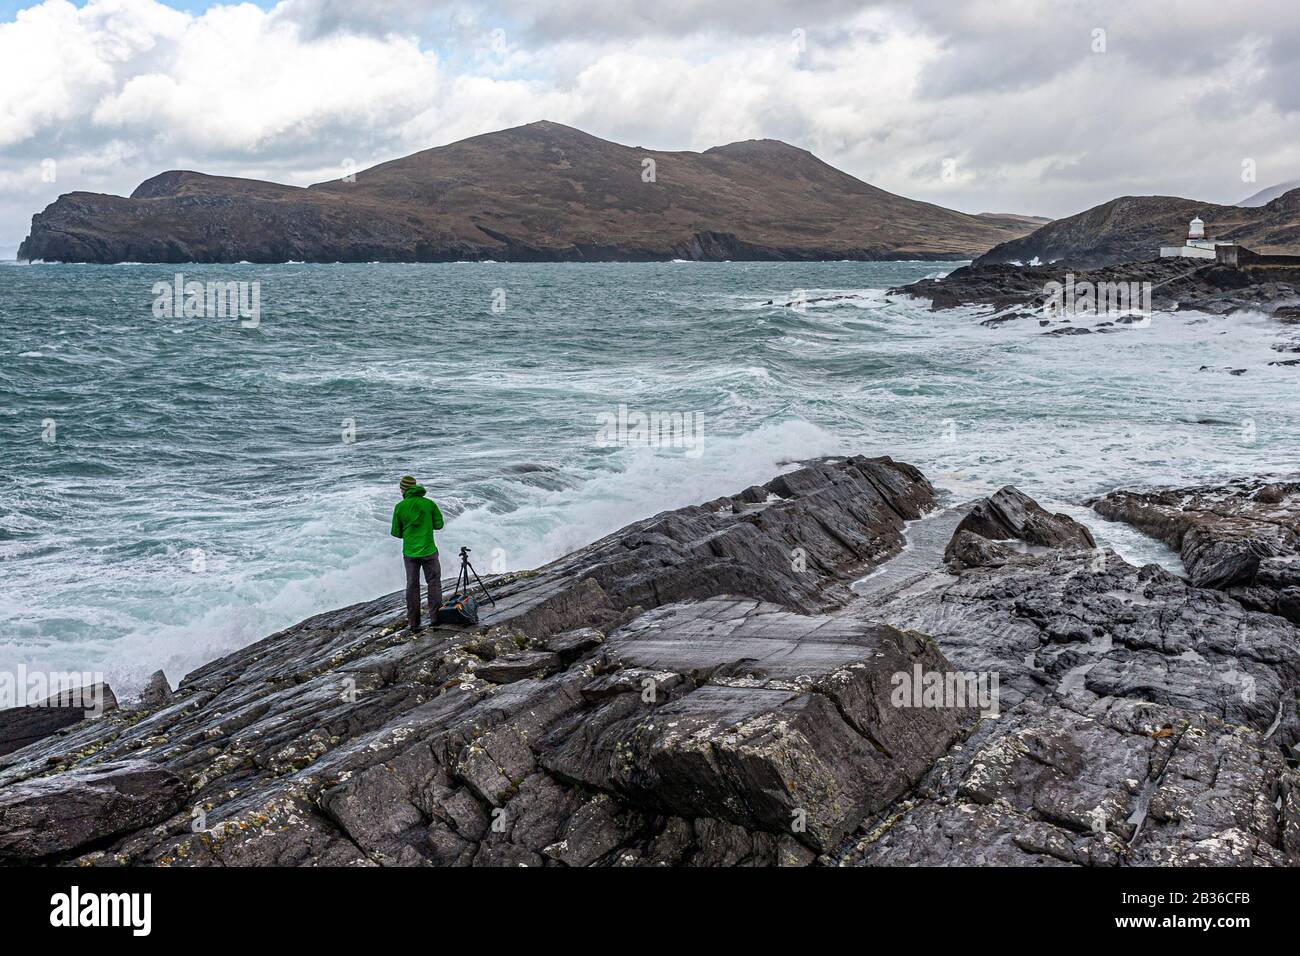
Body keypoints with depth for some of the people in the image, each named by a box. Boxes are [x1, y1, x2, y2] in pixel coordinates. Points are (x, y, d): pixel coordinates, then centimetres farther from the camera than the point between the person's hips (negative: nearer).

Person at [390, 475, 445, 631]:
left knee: (412, 585, 10)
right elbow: (439, 524, -1)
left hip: (409, 552, 1)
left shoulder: (400, 507, -6)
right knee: (434, 582, 12)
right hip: (429, 551, -1)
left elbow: (396, 532, -1)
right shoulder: (429, 503, -7)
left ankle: (413, 622, 12)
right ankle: (435, 616, 9)